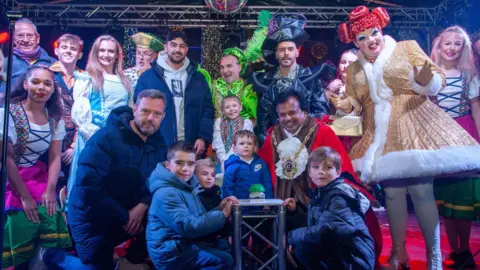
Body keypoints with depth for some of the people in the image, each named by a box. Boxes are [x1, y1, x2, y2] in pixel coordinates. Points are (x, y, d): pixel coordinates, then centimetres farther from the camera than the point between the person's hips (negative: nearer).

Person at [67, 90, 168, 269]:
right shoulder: (106, 137, -20)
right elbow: (88, 187, -26)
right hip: (93, 221, -5)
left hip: (133, 217, 6)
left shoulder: (158, 145, 0)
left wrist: (143, 205, -18)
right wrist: (123, 218, -20)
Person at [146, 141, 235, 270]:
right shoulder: (166, 194, -19)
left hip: (185, 244, 9)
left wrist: (219, 209, -5)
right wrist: (222, 215, -18)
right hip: (172, 253, -9)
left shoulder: (188, 186, 9)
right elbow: (189, 228, -26)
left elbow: (199, 218, 11)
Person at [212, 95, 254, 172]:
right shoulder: (218, 122, 8)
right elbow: (217, 143, 0)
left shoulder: (247, 123, 0)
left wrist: (229, 158, -14)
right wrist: (224, 159, -11)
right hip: (221, 161, 2)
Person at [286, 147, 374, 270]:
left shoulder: (339, 196, -17)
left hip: (353, 260, -9)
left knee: (302, 246, -22)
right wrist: (296, 209, 3)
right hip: (336, 253, 9)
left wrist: (292, 236, -18)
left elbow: (325, 232, -29)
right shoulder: (320, 193, 9)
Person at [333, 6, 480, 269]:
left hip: (414, 127, -3)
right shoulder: (353, 69, 13)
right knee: (392, 192, 4)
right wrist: (346, 104, -8)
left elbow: (437, 81, 0)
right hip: (381, 136, 3)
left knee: (421, 190, -9)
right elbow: (356, 104, 15)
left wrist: (425, 80, -23)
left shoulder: (407, 47, 4)